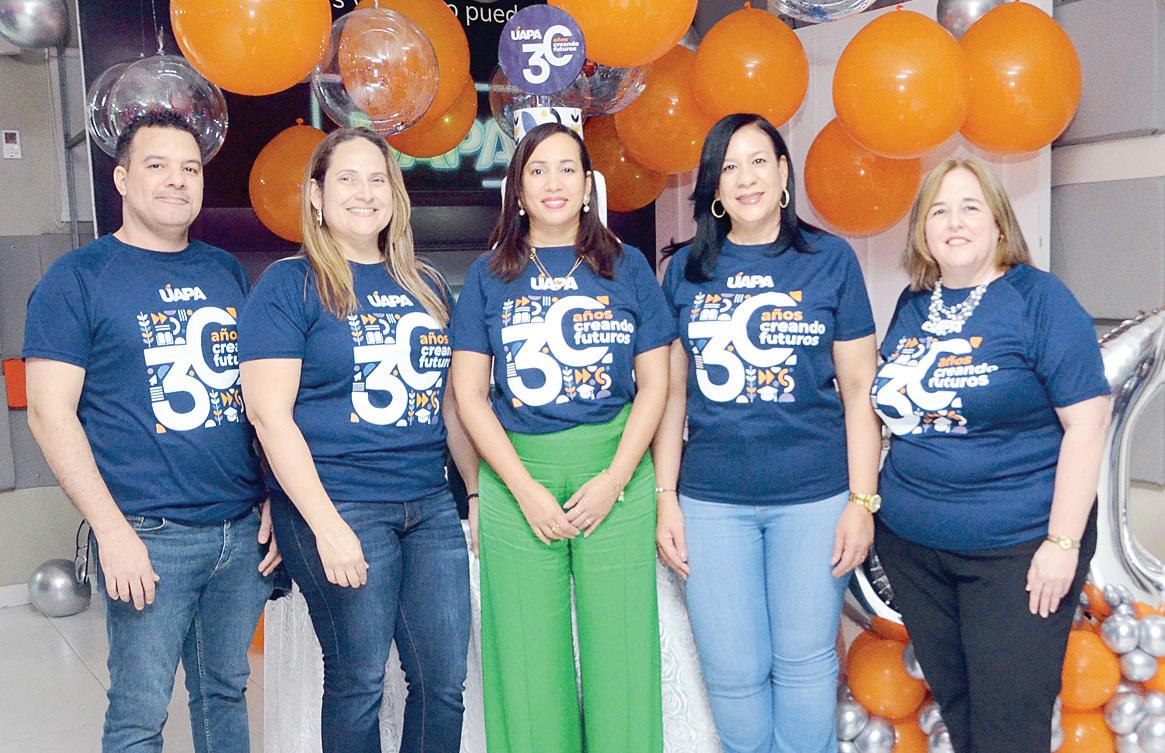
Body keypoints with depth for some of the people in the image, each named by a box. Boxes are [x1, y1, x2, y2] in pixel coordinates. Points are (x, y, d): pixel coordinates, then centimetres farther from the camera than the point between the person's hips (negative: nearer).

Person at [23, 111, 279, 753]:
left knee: (226, 692, 15)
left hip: (245, 530, 5)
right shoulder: (77, 278, -3)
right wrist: (113, 531, -14)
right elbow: (50, 413, -7)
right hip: (149, 536, -4)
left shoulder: (226, 273, 12)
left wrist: (277, 500, 8)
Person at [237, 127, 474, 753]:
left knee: (445, 681, 7)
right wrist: (326, 525, -16)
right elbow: (270, 413, -10)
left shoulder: (426, 285, 13)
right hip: (338, 508, -5)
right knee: (358, 682, 4)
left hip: (430, 506, 5)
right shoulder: (289, 285, -3)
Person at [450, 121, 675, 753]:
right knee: (528, 659, 5)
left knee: (620, 651, 2)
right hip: (517, 478, 0)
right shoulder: (490, 276, 7)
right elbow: (470, 395, 2)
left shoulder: (627, 267, 7)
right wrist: (526, 489, -7)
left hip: (615, 472, 0)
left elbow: (654, 383, 5)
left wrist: (614, 479, -6)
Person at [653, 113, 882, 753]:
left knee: (804, 662, 7)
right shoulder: (687, 269, 6)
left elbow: (858, 390, 2)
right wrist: (666, 498, 3)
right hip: (711, 501, 2)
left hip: (813, 496, -1)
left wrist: (862, 501, -4)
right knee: (732, 675, 6)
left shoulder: (830, 259, 1)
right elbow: (672, 393, 8)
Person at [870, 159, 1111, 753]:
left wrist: (1063, 543, -16)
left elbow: (1086, 422, -12)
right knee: (952, 702, 17)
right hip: (910, 544, 5)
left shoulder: (1038, 298, -9)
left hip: (1015, 547, -5)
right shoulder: (912, 306, 8)